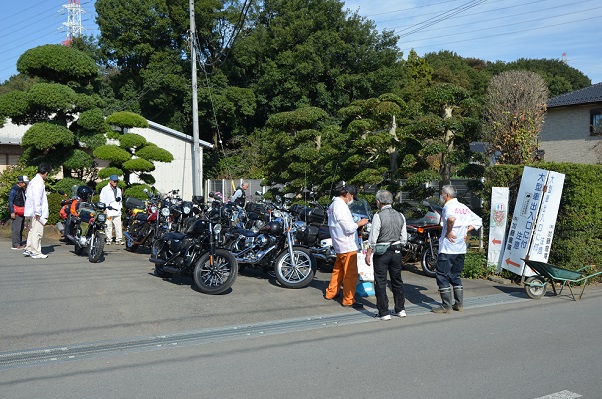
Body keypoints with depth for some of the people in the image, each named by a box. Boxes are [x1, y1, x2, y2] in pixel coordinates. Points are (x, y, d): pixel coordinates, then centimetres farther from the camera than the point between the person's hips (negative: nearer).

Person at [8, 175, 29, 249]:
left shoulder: (22, 190, 17)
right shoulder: (14, 189, -11)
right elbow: (10, 201, -14)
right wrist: (12, 212, -19)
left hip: (22, 212, 9)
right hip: (16, 212, -9)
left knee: (21, 228, 12)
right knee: (16, 229, -10)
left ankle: (19, 244, 17)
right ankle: (15, 245, -9)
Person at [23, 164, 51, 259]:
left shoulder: (34, 181, 17)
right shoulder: (39, 182, -15)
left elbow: (27, 195, 22)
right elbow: (37, 198, -22)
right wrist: (38, 212, -22)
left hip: (33, 212, 10)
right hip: (37, 213, -10)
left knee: (32, 231, 18)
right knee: (37, 232, -6)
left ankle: (28, 249, 24)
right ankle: (36, 253, -3)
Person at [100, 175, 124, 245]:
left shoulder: (118, 190, 20)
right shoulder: (105, 189, 4)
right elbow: (102, 199, 1)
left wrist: (119, 199, 4)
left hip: (117, 211, 4)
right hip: (108, 211, -4)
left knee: (118, 226, -2)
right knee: (108, 226, -2)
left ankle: (119, 239, 1)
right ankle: (109, 239, 5)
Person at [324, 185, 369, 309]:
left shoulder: (334, 204, 12)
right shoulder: (341, 206, -20)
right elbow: (349, 228, -22)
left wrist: (356, 223, 13)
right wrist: (360, 223, -8)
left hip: (340, 246, 10)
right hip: (348, 246, -10)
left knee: (338, 269, 22)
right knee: (351, 274, -3)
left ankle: (331, 293, 33)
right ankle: (348, 300, 3)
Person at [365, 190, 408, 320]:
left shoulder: (378, 216, -14)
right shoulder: (400, 216, 3)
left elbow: (373, 239, -13)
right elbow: (404, 238, 7)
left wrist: (368, 253, -4)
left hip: (381, 252, -6)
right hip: (397, 252, 6)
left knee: (380, 282, 3)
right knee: (397, 280, 17)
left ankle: (384, 312, 6)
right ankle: (400, 309, 24)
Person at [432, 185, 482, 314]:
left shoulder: (448, 206, -11)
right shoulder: (464, 207, 13)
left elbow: (451, 218, -34)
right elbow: (478, 221, 18)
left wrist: (449, 232, -21)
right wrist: (466, 231, 12)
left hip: (447, 247, -8)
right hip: (461, 248, 8)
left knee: (442, 275, -2)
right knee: (456, 275, 17)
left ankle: (446, 306, -2)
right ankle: (459, 304, 18)